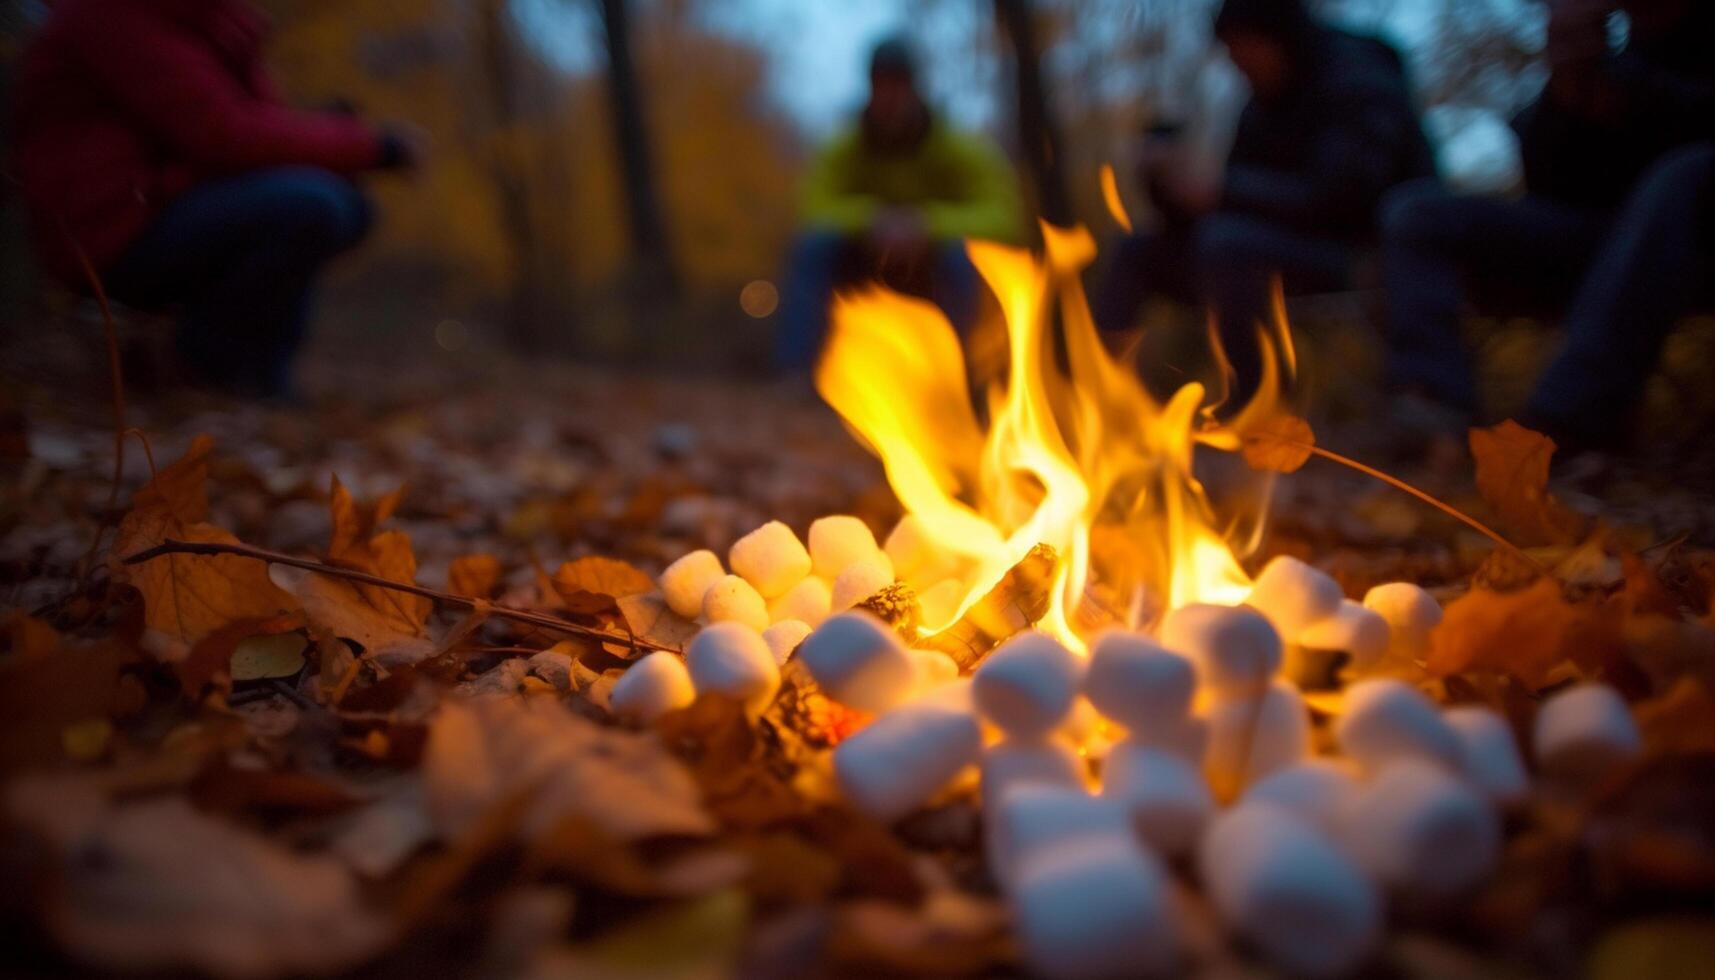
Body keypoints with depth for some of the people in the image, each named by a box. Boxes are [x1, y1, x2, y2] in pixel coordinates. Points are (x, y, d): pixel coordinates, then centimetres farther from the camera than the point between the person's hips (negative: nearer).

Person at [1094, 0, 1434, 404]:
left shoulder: (1360, 86, -12)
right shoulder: (1265, 105, 13)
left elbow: (1337, 198, -25)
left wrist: (1216, 193, -26)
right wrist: (1169, 179, -10)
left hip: (1369, 261, -8)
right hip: (1293, 258, 8)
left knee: (1227, 241, -35)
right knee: (1139, 253, 1)